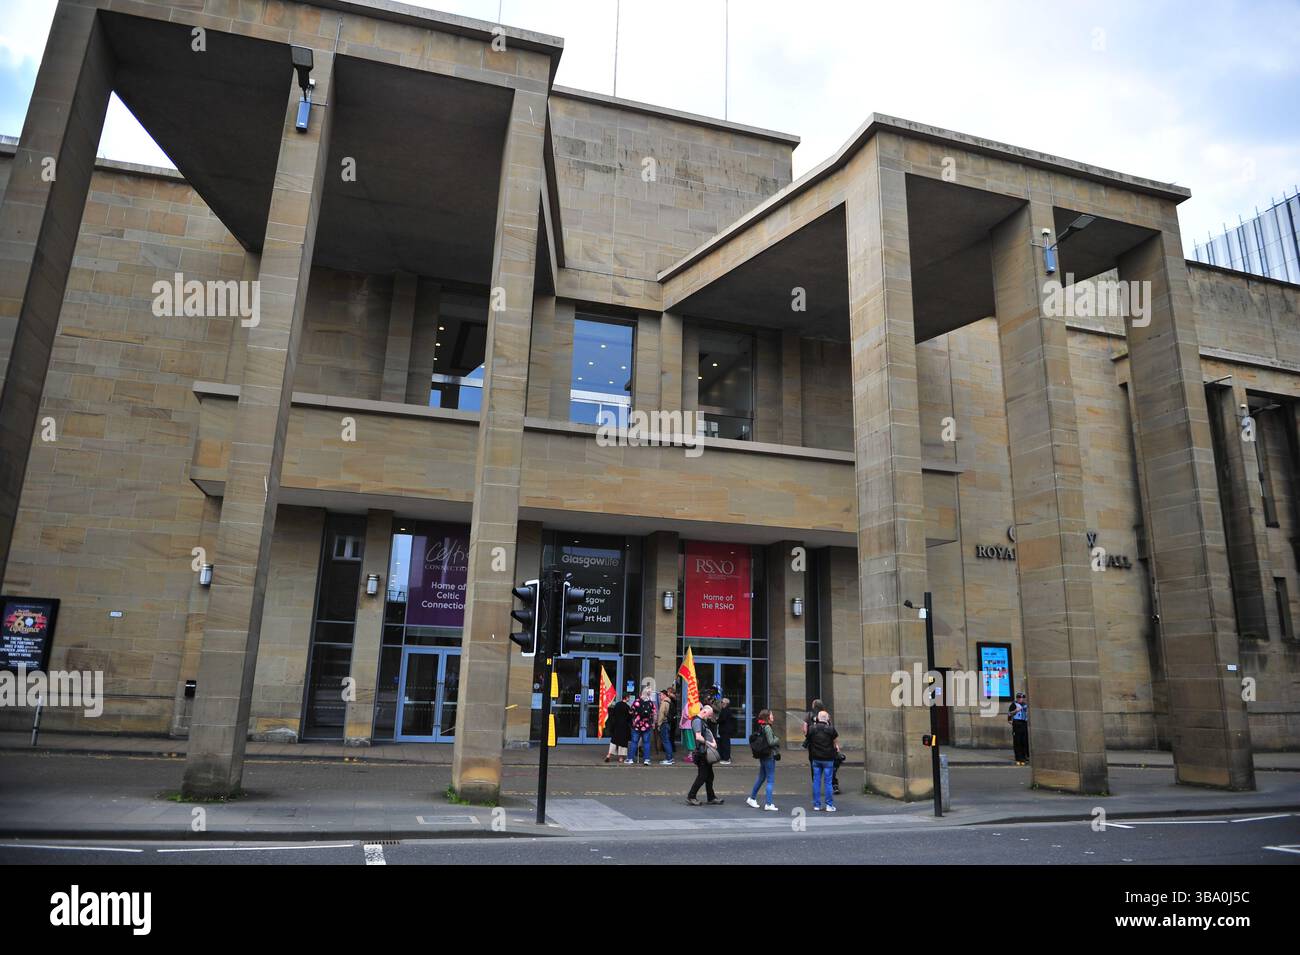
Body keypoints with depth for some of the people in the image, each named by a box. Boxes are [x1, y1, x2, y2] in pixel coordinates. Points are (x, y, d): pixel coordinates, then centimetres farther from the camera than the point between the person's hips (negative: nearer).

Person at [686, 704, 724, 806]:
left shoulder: (703, 721, 18)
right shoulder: (697, 721, -15)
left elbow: (709, 732, 24)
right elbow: (698, 737, -23)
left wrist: (714, 741, 5)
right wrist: (709, 743, -14)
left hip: (707, 753, 10)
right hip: (701, 753, -10)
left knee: (709, 776, 14)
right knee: (702, 776, -4)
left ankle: (711, 798, 21)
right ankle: (691, 796, 5)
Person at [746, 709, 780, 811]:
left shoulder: (760, 727, 7)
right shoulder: (767, 727, -18)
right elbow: (771, 742, -20)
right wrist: (777, 739, 1)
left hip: (762, 756, 9)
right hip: (769, 756, -9)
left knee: (761, 777, 21)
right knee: (770, 780, -2)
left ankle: (752, 798, 30)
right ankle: (768, 804, -1)